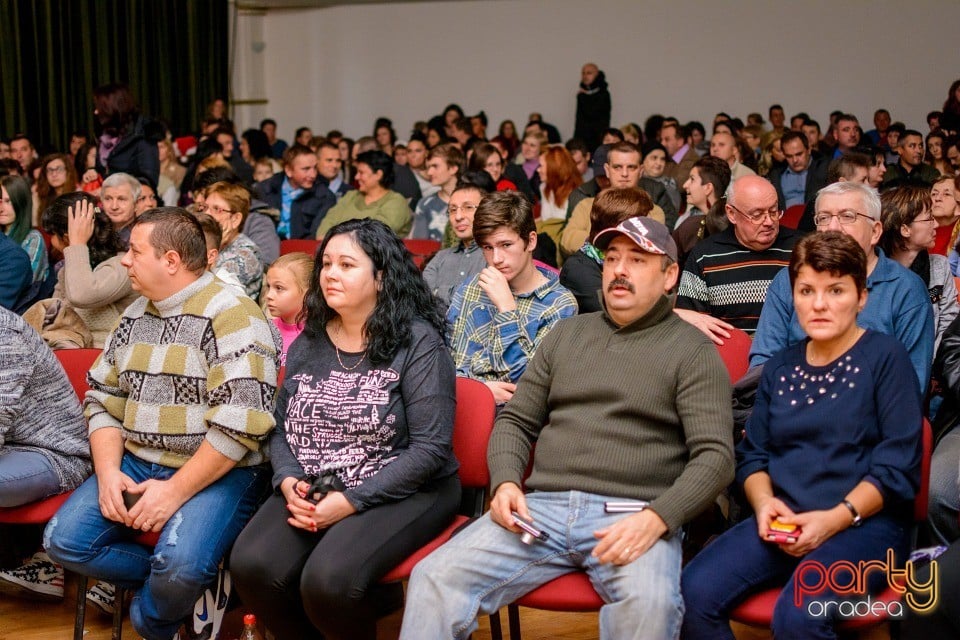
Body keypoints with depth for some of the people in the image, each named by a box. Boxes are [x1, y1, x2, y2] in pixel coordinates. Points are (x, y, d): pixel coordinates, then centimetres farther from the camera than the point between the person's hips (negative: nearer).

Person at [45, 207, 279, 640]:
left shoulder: (231, 316, -15)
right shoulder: (134, 316, 11)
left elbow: (241, 423, -22)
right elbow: (103, 398, 11)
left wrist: (176, 491, -21)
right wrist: (108, 472, -6)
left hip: (218, 472, -7)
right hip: (136, 462, 7)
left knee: (179, 566, -30)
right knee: (64, 541, -9)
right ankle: (193, 585, 3)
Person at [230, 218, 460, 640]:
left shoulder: (417, 341, -7)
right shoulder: (308, 344, 12)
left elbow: (430, 448, -14)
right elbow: (281, 430, 13)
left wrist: (350, 501, -18)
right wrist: (289, 482, -9)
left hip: (403, 492, -5)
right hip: (313, 490, 5)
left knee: (328, 580, -30)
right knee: (252, 566, -22)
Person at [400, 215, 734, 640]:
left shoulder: (693, 351, 5)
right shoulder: (566, 334, 20)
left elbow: (715, 455, -3)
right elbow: (515, 421, 21)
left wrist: (657, 518, -20)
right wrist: (506, 482, 0)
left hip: (634, 517, -3)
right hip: (542, 508, 4)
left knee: (649, 604, -36)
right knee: (435, 578, -19)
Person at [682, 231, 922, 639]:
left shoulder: (885, 357, 0)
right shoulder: (780, 367, 17)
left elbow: (899, 465, -7)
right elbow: (753, 454, 18)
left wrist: (836, 518, -17)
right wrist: (764, 501, -4)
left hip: (865, 522, -5)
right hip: (784, 521, 5)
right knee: (695, 592, -20)